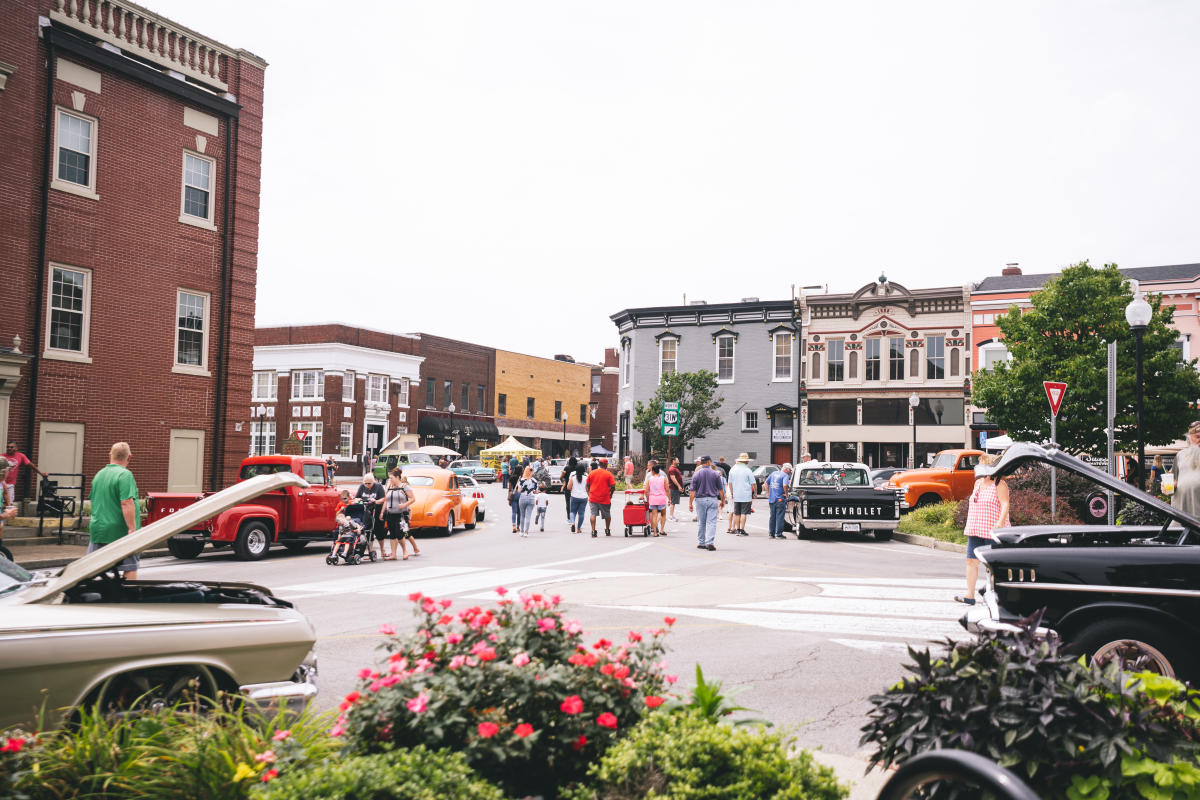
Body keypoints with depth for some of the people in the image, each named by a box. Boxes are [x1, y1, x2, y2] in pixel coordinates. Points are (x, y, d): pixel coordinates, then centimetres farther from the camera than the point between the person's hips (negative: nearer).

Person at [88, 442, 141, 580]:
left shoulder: (99, 475, 11)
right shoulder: (125, 475, -13)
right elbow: (126, 503, -22)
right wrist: (132, 528, -22)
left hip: (97, 530, 7)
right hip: (120, 531, -7)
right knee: (130, 568, 2)